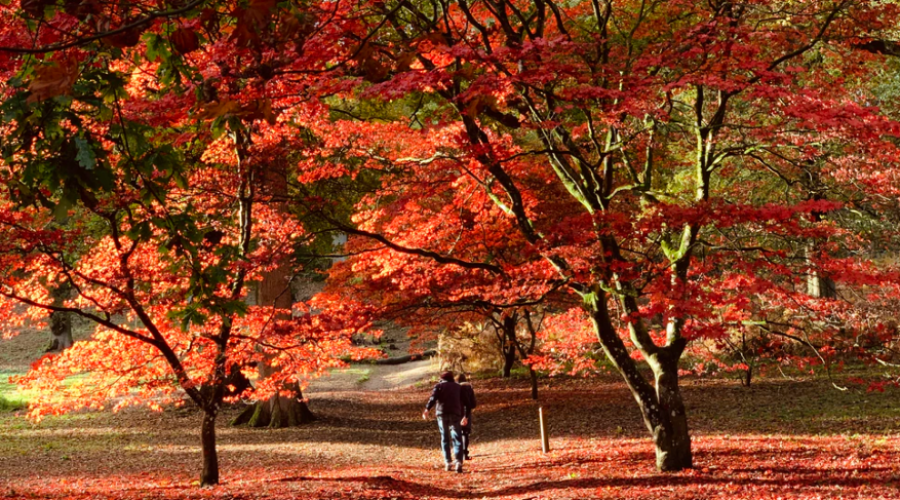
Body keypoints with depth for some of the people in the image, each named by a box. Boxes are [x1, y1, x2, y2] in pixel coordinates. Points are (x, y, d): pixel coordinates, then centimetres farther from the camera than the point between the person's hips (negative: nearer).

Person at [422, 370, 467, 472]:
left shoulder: (439, 385, 10)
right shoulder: (458, 387, 17)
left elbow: (433, 398, -7)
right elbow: (462, 402, 17)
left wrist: (427, 410, -15)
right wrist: (463, 416, 25)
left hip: (442, 414, 0)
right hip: (455, 414, 0)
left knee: (445, 439, 10)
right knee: (457, 439, -3)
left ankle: (448, 462, 6)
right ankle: (458, 461, -21)